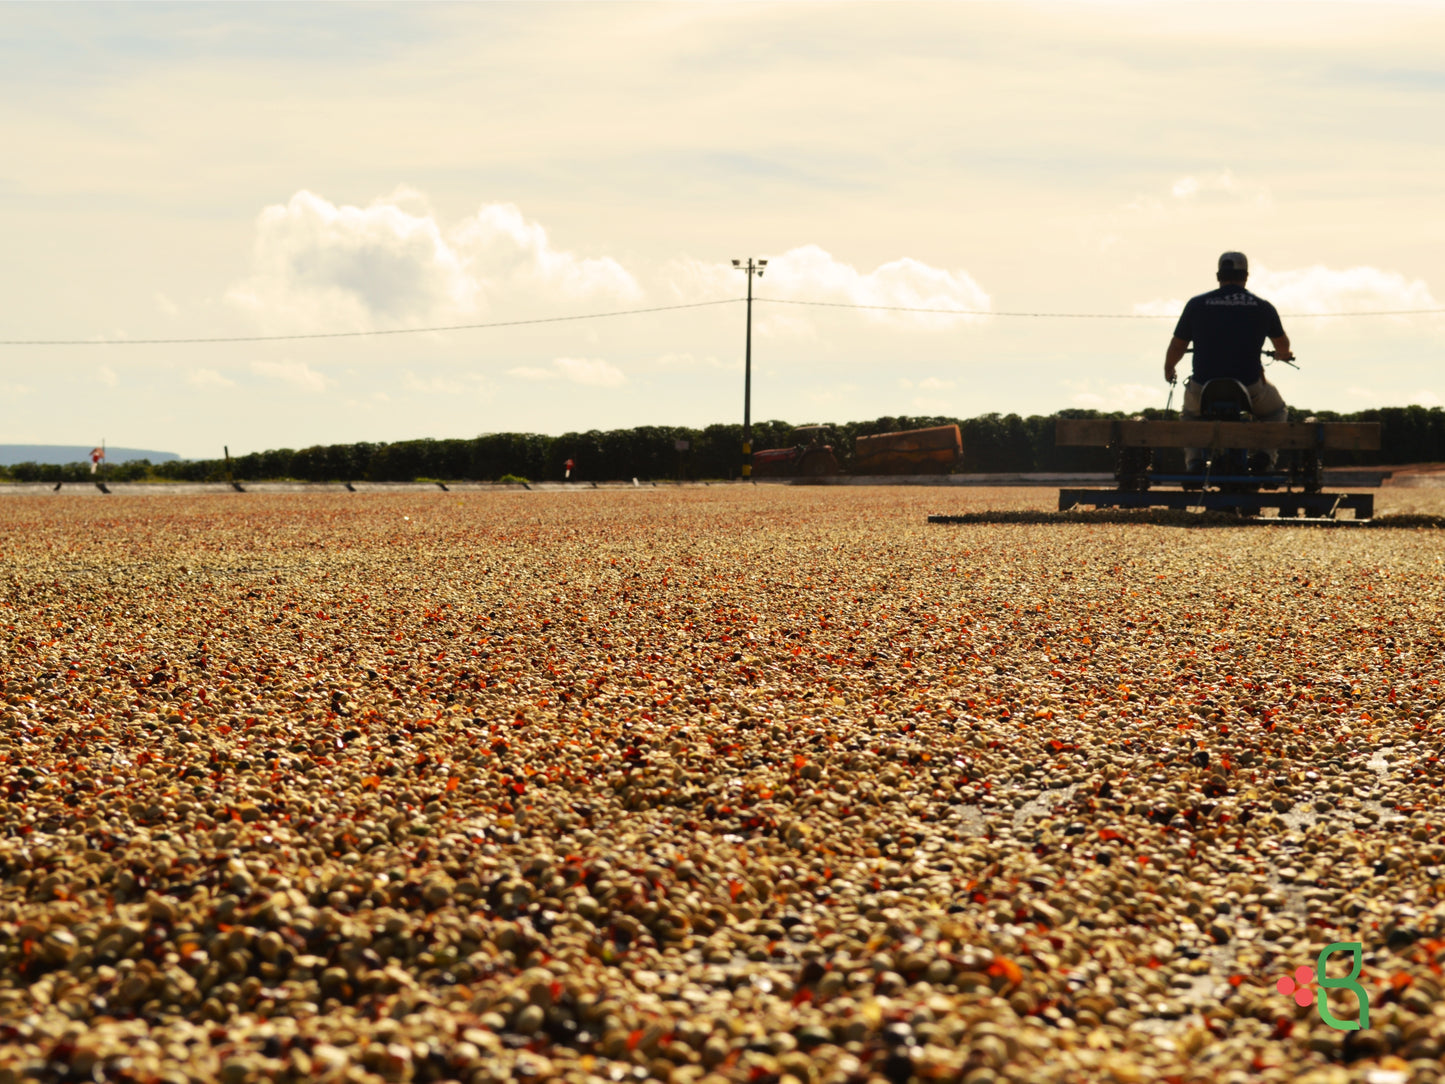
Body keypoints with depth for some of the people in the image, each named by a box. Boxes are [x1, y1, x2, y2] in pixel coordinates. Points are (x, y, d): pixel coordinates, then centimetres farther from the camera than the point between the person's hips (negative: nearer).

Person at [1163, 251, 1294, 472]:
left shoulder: (1197, 304, 1)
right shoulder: (1263, 307, 4)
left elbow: (1176, 348, 8)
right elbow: (1283, 344, 23)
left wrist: (1168, 369, 30)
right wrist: (1283, 354, 48)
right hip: (1250, 386, 0)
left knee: (1190, 415, 34)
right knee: (1277, 412, 31)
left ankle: (1193, 458, 10)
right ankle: (1265, 450, 5)